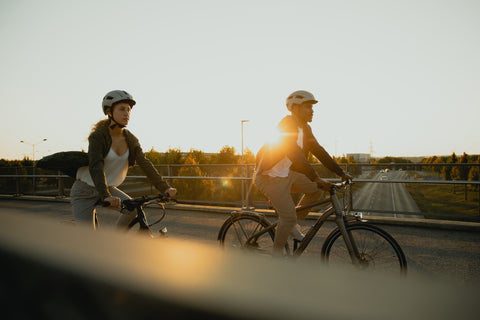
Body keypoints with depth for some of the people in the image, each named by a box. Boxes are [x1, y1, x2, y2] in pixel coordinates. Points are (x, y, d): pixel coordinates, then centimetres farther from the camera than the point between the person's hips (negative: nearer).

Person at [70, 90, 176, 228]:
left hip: (109, 188, 5)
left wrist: (165, 188, -26)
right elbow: (95, 167, -34)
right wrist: (106, 196, -48)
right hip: (85, 191, -4)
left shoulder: (131, 139, -5)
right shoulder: (97, 136, -20)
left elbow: (145, 164, -14)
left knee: (134, 208, -18)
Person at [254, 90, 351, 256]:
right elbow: (295, 155, -32)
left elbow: (319, 151, 8)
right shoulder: (286, 126, -21)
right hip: (269, 176, -9)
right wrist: (316, 178, -37)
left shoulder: (305, 129, 7)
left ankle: (291, 224, 15)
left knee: (317, 189, 2)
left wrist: (341, 173, 3)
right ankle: (277, 254, 10)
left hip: (286, 174, 9)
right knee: (289, 217, -12)